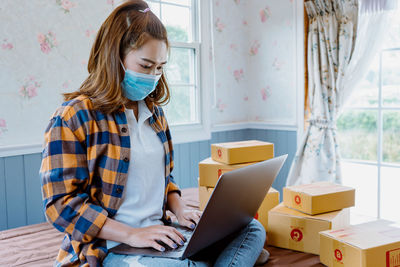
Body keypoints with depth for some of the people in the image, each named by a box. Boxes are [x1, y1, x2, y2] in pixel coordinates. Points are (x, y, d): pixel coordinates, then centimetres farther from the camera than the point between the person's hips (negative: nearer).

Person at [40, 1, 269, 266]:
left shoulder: (154, 112, 13)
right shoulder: (73, 117, -9)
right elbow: (61, 204, -13)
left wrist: (180, 209, 3)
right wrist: (131, 234, -20)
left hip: (159, 236, 7)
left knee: (253, 229, -10)